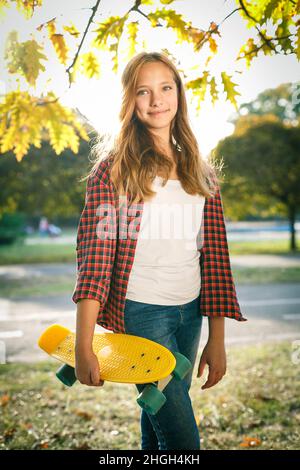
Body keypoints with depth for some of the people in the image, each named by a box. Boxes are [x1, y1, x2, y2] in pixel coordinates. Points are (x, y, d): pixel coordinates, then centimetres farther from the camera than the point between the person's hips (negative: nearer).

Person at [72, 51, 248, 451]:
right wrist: (84, 347, -17)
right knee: (183, 440, -3)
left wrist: (217, 339, 3)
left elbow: (214, 253, 5)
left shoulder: (200, 172, 6)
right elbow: (94, 254, -12)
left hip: (190, 312, 5)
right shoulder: (113, 167, -7)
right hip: (139, 312, -4)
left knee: (160, 416, 21)